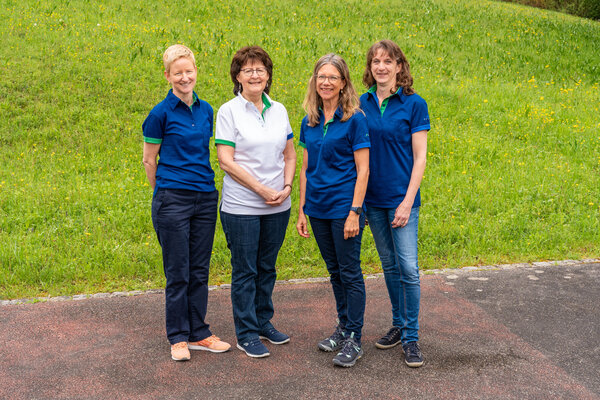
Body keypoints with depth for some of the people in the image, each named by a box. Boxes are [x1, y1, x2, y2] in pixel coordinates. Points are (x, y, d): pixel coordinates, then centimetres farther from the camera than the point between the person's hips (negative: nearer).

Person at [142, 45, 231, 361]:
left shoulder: (205, 110, 9)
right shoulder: (161, 113, -7)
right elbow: (149, 160, 0)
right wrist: (164, 193, 7)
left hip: (205, 198, 5)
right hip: (172, 200, -5)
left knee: (199, 271, 11)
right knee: (178, 273, 2)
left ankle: (198, 333, 23)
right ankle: (178, 337, 15)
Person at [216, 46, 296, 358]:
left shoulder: (279, 110, 8)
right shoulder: (229, 111, -6)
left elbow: (290, 155, 13)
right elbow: (226, 161, -12)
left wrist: (286, 187, -4)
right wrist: (262, 189, -15)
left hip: (278, 206, 5)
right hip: (242, 207, -4)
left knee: (267, 267, 15)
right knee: (245, 270, 4)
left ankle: (264, 322, 31)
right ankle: (246, 334, 15)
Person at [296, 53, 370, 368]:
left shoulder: (354, 119, -8)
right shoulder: (309, 122, 8)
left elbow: (362, 170, -11)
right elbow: (306, 168, 12)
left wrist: (355, 212, -16)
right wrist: (302, 210, 9)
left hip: (344, 208, -6)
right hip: (318, 209, 6)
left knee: (350, 272, 0)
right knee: (334, 270, 16)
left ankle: (354, 339, 9)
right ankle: (343, 326, 30)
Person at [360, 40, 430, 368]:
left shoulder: (414, 104, -6)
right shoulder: (362, 104, 5)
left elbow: (419, 158, -7)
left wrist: (407, 202, -13)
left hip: (401, 198, -4)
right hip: (372, 199, 4)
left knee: (408, 268, -6)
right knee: (389, 265, 14)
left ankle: (411, 336, 6)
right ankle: (398, 325, 27)